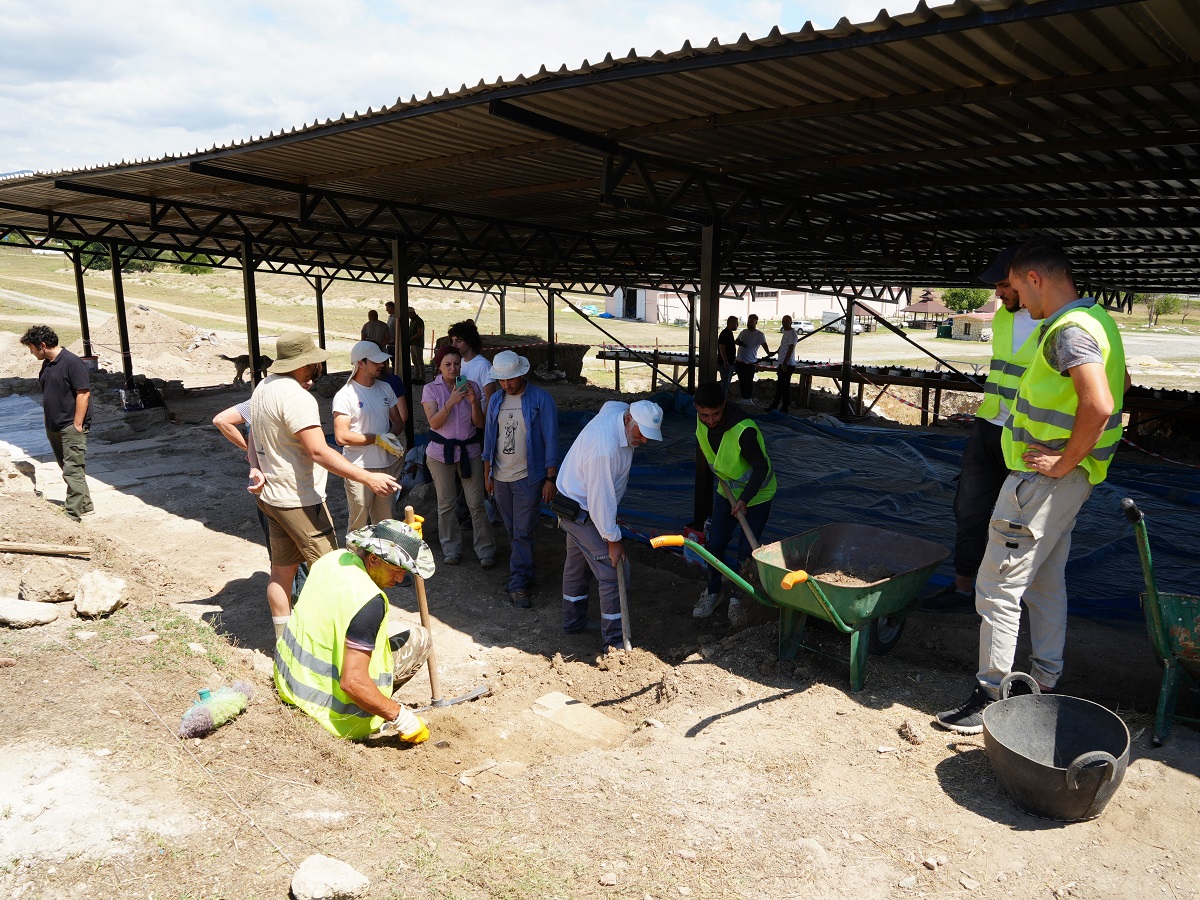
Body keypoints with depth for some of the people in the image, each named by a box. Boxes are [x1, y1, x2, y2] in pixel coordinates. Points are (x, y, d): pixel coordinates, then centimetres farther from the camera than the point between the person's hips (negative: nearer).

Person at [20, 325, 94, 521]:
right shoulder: (46, 364, 12)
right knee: (69, 469, 14)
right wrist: (47, 420, 14)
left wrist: (77, 425, -18)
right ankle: (85, 505, 25)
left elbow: (83, 393, -17)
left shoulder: (72, 362, -13)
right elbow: (47, 395, 21)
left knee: (72, 470, -8)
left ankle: (72, 514, -6)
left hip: (72, 426, -9)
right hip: (53, 427, 9)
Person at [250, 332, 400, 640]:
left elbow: (254, 439, 18)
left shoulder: (263, 387, 9)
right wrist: (368, 478, -32)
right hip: (299, 501, -10)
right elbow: (319, 452, -30)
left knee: (281, 570, 16)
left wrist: (259, 472, 11)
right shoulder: (296, 397, -23)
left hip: (271, 496, 10)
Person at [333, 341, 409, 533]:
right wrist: (378, 439, -17)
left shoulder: (385, 388, 9)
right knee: (359, 524, 1)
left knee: (384, 522, 14)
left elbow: (399, 421, 15)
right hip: (359, 469, -6)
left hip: (386, 465, 6)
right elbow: (341, 436, -16)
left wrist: (391, 435, -8)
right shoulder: (345, 395, -11)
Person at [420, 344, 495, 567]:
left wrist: (473, 401, -19)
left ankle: (485, 550, 12)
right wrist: (451, 402, -28)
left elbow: (479, 424, -2)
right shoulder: (431, 389, -4)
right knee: (446, 503, 10)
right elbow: (434, 423, -15)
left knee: (476, 503, 0)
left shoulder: (471, 387, 0)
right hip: (441, 452, 0)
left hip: (469, 450, 1)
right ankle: (451, 549, 25)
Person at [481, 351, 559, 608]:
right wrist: (487, 473, 13)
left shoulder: (541, 399, -9)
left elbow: (551, 440, -9)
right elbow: (489, 437, 14)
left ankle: (518, 584, 3)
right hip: (500, 477, 5)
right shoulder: (495, 400, 6)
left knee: (522, 532, -4)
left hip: (528, 478, -5)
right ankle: (524, 574, 26)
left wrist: (551, 479, -11)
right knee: (513, 531, 13)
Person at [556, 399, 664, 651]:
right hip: (583, 513, -10)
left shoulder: (618, 408, -11)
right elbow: (600, 499, -31)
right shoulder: (604, 449, -38)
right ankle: (614, 640, 5)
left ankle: (573, 622, 41)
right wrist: (613, 540, -22)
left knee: (577, 564, 24)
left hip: (574, 502, 10)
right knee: (613, 573, -6)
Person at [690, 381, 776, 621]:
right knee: (715, 543, 7)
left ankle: (739, 597, 21)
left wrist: (745, 499, -34)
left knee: (746, 550, -2)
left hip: (756, 494, -6)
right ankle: (712, 592, 27)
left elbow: (761, 468, -28)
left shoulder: (744, 431, -36)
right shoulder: (701, 421, -14)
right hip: (727, 490, 6)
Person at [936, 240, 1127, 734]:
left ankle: (990, 697, 5)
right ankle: (1046, 683, 30)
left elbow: (1099, 404, -35)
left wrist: (1064, 462, -22)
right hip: (1061, 481, 11)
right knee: (1046, 581, 19)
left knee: (998, 585, -4)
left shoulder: (1069, 329, -21)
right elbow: (1121, 382, 27)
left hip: (1044, 477, -11)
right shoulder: (1096, 318, 12)